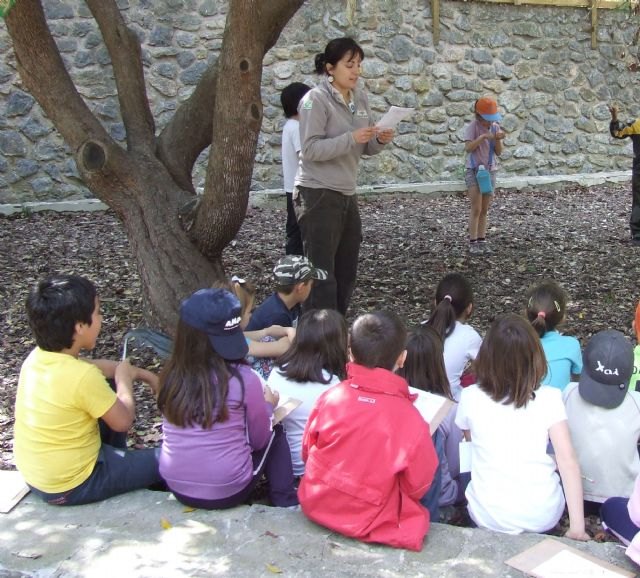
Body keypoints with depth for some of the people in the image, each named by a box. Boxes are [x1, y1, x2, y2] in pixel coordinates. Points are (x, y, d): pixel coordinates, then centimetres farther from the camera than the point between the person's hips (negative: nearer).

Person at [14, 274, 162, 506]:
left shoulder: (37, 357, -6)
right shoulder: (82, 376, -30)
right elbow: (123, 421, -16)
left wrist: (142, 374, 13)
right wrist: (125, 378, -2)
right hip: (72, 487, -8)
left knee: (110, 397, 23)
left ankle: (119, 463, 35)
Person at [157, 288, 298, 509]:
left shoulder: (171, 375, -6)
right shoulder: (243, 379, -18)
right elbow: (259, 441, -3)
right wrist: (268, 405, 15)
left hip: (176, 487, 5)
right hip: (227, 491, -4)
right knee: (275, 433, 21)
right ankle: (286, 503, 23)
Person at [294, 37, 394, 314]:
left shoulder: (360, 97, 10)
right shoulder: (316, 99, -12)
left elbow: (366, 147, 12)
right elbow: (310, 149, -20)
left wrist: (380, 140, -10)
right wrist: (351, 138, -28)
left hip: (347, 194, 8)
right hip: (317, 195, -8)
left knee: (346, 272, 16)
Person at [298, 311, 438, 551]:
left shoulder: (329, 397, -15)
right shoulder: (410, 420, -23)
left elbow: (307, 453, 1)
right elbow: (418, 486, -9)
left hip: (316, 507, 4)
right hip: (367, 522, -4)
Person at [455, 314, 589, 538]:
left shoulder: (470, 397, -8)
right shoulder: (549, 398, -11)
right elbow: (568, 462, -16)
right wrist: (577, 526, -13)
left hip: (488, 519, -1)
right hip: (543, 518, 1)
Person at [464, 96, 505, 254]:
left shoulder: (495, 127, 2)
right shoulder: (472, 126, -10)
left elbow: (498, 152, 0)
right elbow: (468, 148, -22)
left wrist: (498, 140, -18)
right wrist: (483, 136, -30)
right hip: (474, 170, -4)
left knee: (484, 210, 8)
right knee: (476, 209, -9)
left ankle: (482, 242, 13)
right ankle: (473, 243, -4)